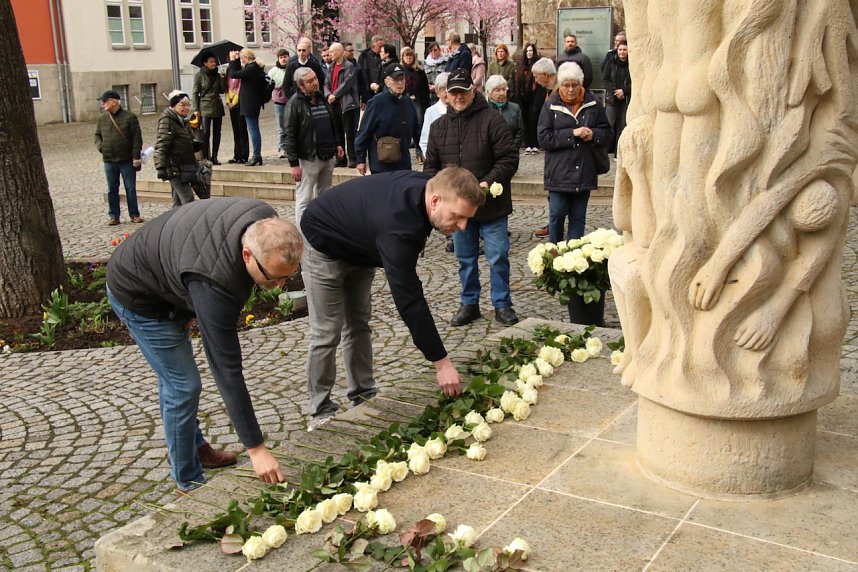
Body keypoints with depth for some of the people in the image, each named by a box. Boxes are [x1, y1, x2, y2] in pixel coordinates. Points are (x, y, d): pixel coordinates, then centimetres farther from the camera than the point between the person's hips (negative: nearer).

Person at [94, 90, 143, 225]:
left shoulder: (129, 117, -5)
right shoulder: (102, 118, 8)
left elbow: (137, 138, -7)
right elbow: (97, 135, 19)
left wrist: (136, 156, -12)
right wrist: (101, 147, -1)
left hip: (127, 160, -4)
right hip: (109, 160, 4)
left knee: (131, 188, 3)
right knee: (112, 189, 8)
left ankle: (134, 214, 13)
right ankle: (113, 215, 15)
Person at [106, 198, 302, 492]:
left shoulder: (266, 223, -23)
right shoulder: (214, 283, -44)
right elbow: (227, 371, -40)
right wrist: (256, 448, -36)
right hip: (137, 295, -8)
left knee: (174, 376, 23)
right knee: (183, 386, -6)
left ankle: (194, 447, 42)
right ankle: (189, 483, 12)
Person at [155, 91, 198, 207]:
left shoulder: (183, 121, 17)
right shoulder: (167, 121, -12)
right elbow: (161, 146, -19)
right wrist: (161, 167, -24)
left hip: (184, 168, 9)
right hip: (174, 168, -9)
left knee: (179, 203, 12)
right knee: (188, 200, -15)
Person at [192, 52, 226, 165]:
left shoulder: (217, 75, 11)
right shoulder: (199, 75, 0)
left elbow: (222, 90, 7)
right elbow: (195, 93, -1)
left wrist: (223, 78, -4)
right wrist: (196, 109, -7)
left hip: (217, 107, 4)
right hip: (205, 107, -4)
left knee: (217, 133, 5)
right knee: (205, 133, -9)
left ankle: (214, 157, 11)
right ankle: (205, 157, -6)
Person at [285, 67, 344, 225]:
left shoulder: (322, 98, 10)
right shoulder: (295, 103, -12)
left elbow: (333, 123, 24)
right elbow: (290, 135, -14)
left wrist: (337, 143, 15)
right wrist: (294, 163, -17)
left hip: (328, 156, 7)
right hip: (308, 158, -7)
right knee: (304, 200, -1)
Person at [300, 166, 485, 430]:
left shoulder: (424, 186, -18)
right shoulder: (398, 226, -43)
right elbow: (409, 300, -41)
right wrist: (441, 362, -37)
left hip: (359, 246, 8)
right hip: (324, 247, -8)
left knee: (359, 325, 11)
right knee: (327, 332, -5)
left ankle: (363, 397, 21)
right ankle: (320, 412, 7)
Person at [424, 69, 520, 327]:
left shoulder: (491, 120, -8)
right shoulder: (439, 126, 7)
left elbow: (509, 158, -11)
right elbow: (431, 165, 12)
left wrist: (489, 182, -22)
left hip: (491, 205, -4)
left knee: (498, 257, 2)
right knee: (465, 259, 14)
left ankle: (502, 304, 17)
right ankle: (469, 304, 27)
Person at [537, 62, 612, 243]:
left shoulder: (593, 104, 4)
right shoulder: (551, 105, -1)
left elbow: (608, 134, 9)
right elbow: (544, 138, -9)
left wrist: (593, 134, -13)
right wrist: (572, 133, -17)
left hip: (584, 173, 2)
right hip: (559, 173, -2)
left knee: (578, 217, 9)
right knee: (556, 215, 4)